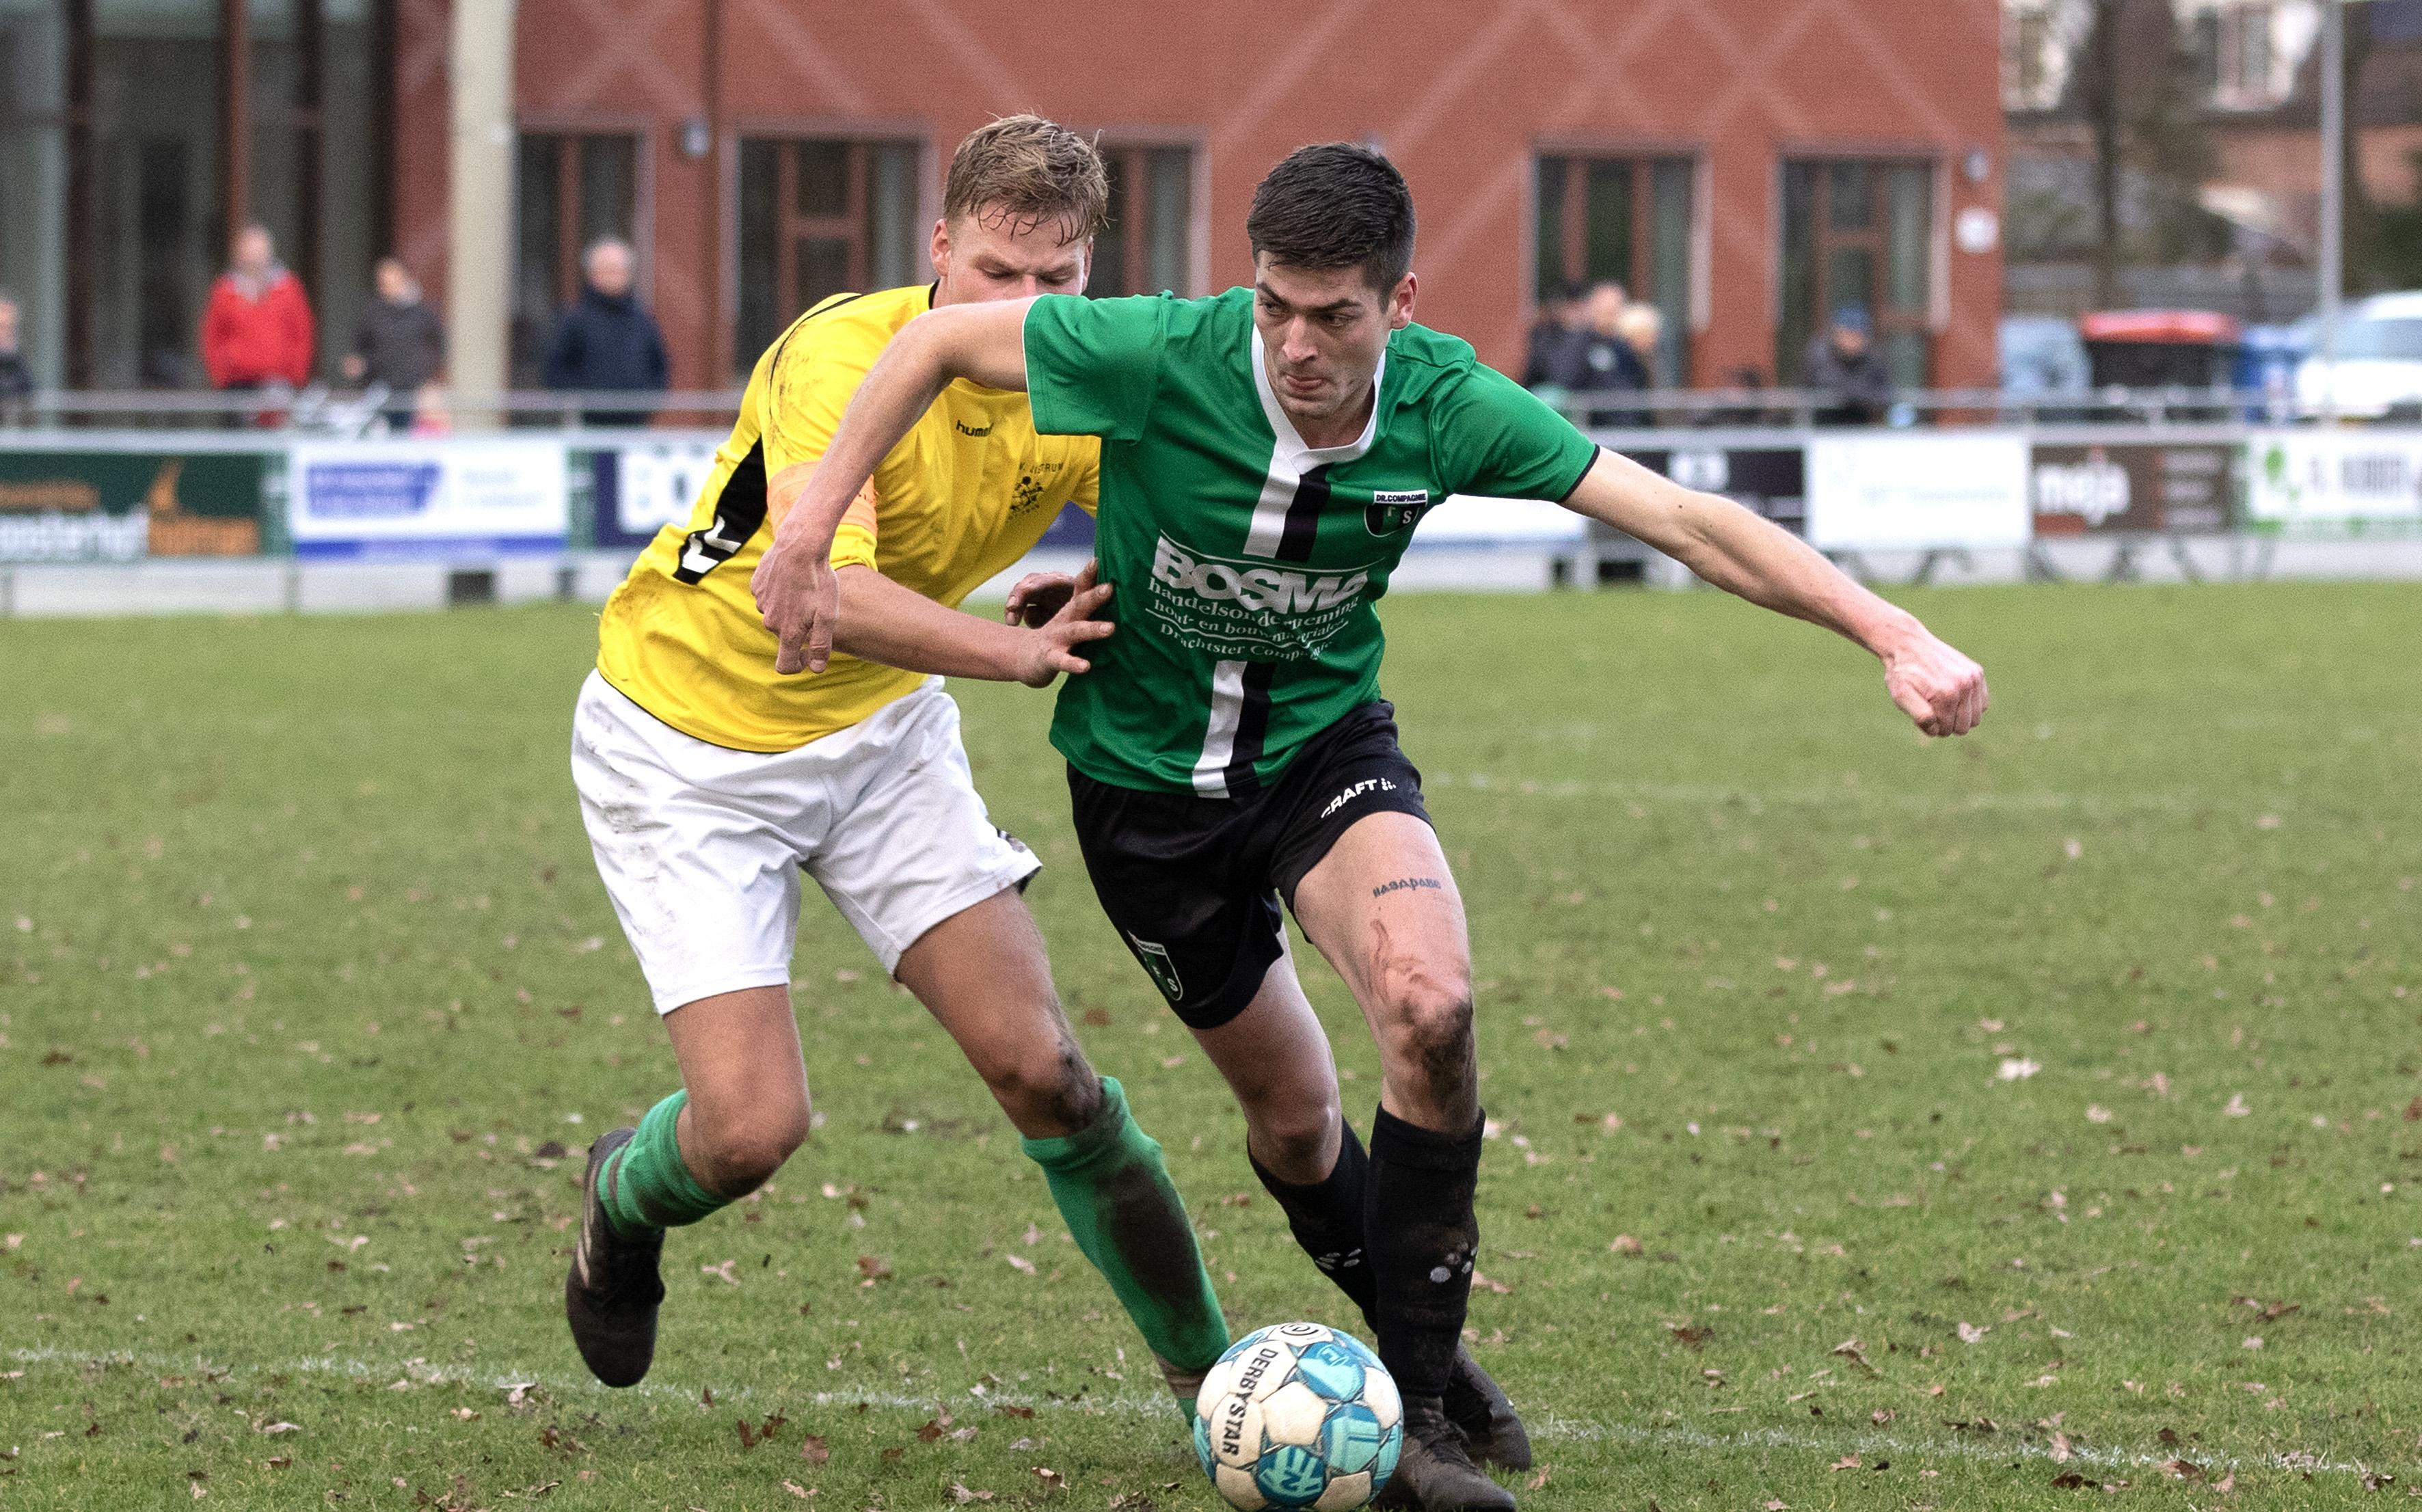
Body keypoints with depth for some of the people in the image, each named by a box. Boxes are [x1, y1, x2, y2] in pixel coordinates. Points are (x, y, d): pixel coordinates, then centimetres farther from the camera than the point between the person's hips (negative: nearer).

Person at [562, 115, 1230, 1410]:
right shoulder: (843, 357, -29)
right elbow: (823, 588, -42)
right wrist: (1017, 653, -51)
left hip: (881, 729, 5)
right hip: (685, 743, -5)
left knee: (1037, 1068, -6)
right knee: (751, 1128, -12)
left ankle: (1204, 1369, 9)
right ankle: (622, 1199, 25)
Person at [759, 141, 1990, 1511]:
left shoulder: (1444, 407, -21)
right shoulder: (1166, 357, -27)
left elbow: (1687, 522, -21)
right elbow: (943, 341, -12)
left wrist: (1891, 633, -29)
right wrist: (807, 535, -15)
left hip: (1327, 742, 0)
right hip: (1146, 771, 0)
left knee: (1429, 1003, -27)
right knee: (1293, 1115, 6)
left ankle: (1414, 1398, -14)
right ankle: (1417, 1358, 35)